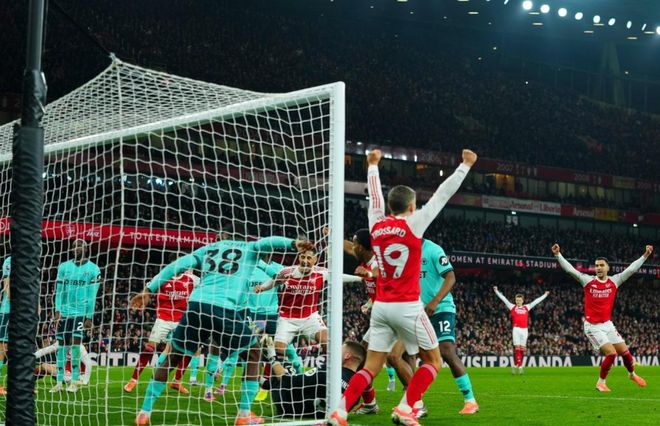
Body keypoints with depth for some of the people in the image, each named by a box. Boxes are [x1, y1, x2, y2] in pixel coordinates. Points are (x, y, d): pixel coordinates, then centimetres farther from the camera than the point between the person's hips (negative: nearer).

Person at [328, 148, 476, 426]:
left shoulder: (376, 224, 6)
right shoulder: (413, 223, -7)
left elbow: (374, 195, 23)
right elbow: (442, 195, -1)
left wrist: (373, 166, 40)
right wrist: (466, 165, 9)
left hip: (381, 306, 5)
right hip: (407, 306, -5)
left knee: (371, 367, 8)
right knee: (433, 361, 10)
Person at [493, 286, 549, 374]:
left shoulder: (527, 307, 14)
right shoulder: (512, 307, 9)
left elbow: (536, 301, 20)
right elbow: (503, 299, 6)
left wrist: (545, 295, 24)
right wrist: (496, 291, 2)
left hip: (524, 330, 3)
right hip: (516, 329, -3)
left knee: (522, 348, 3)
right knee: (517, 347, -9)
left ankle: (518, 365, 9)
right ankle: (518, 365, -11)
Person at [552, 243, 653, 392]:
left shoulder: (614, 281, 2)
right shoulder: (587, 280, -5)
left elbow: (632, 269, 2)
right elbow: (569, 269, -11)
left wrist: (645, 255, -2)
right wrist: (558, 254, -20)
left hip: (607, 324, 4)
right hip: (593, 327, -4)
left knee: (625, 352, 6)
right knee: (611, 353, -15)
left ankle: (632, 374, 36)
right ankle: (601, 382, 4)